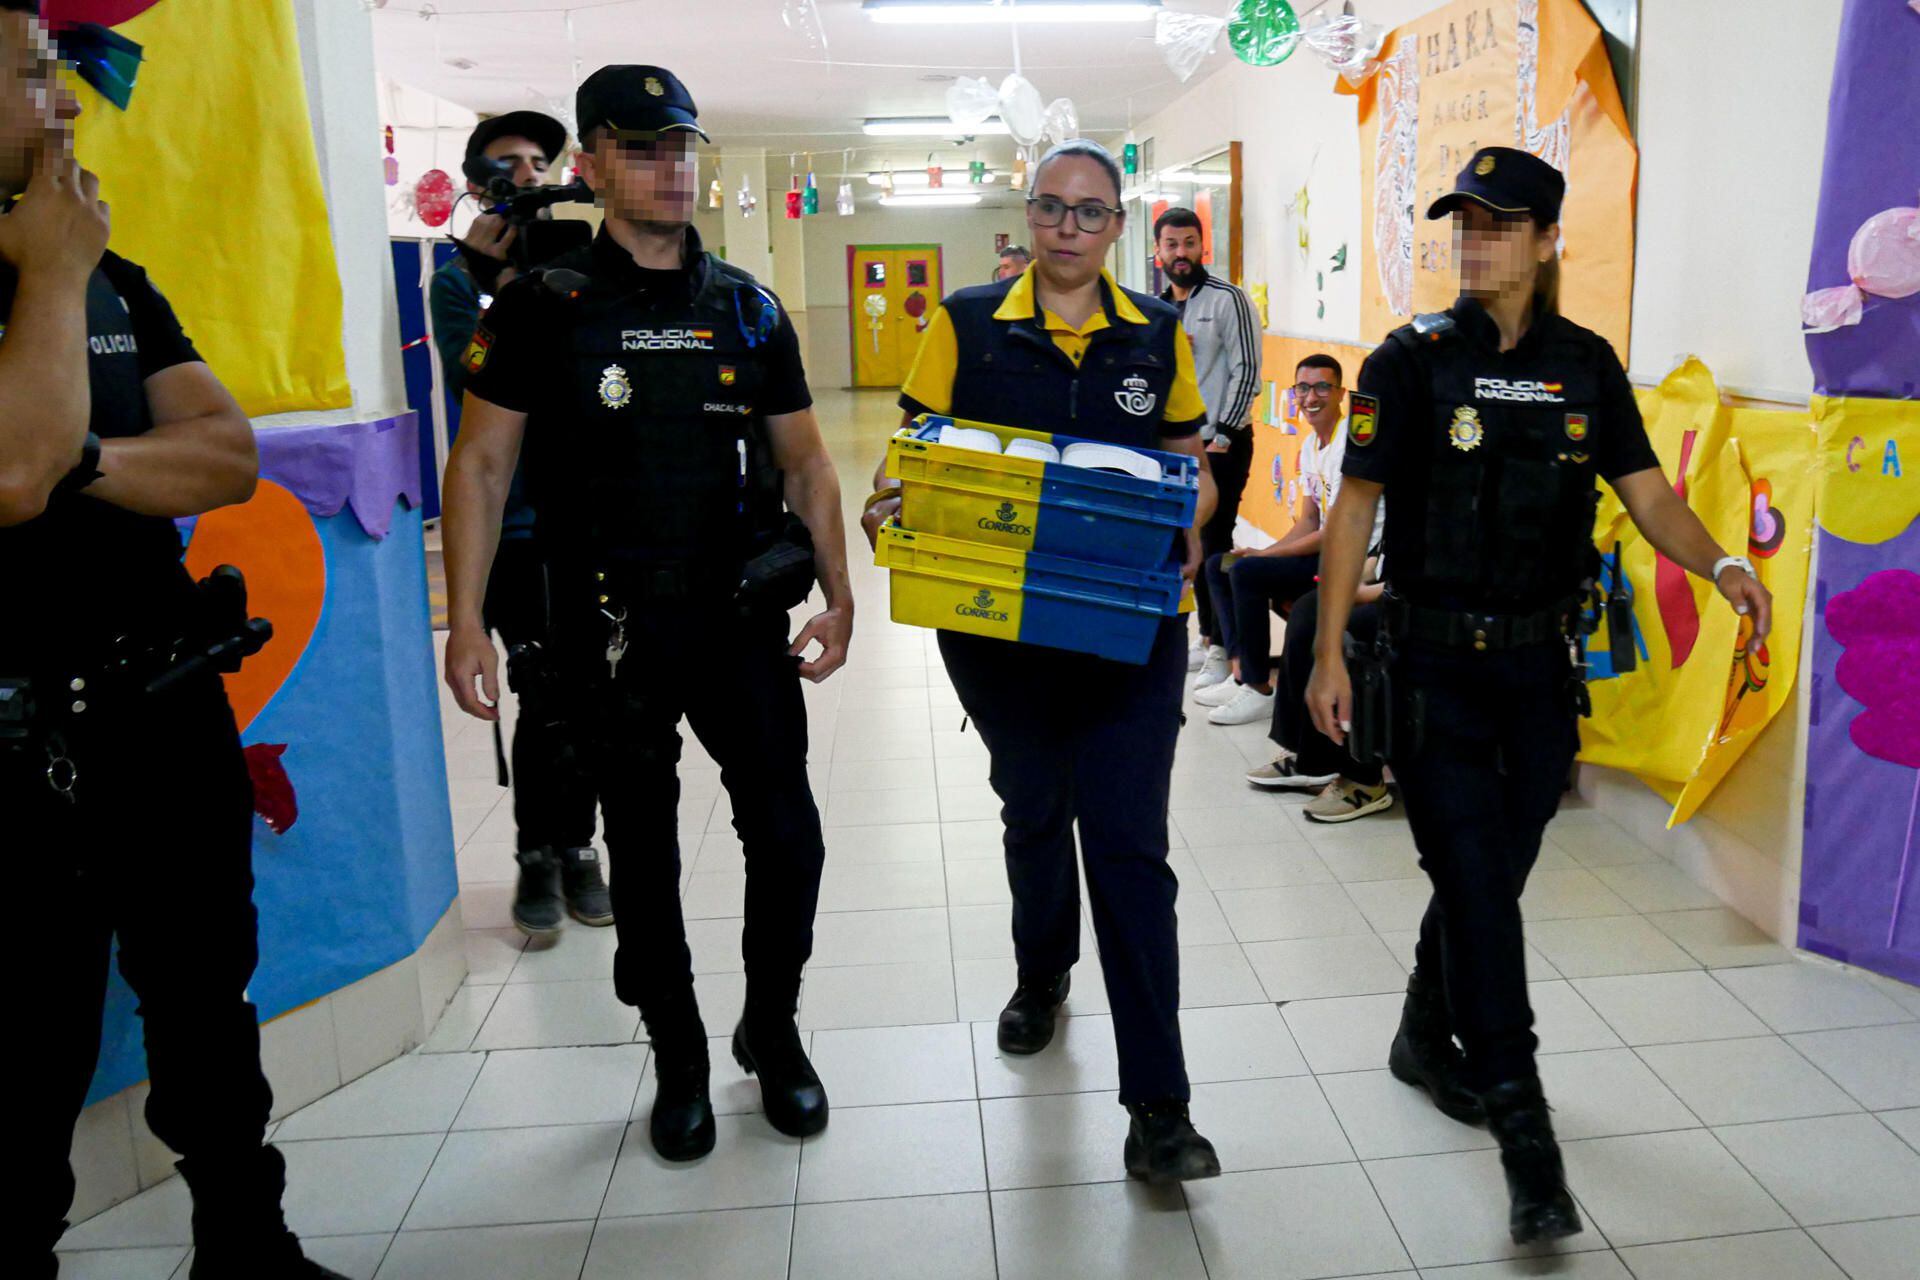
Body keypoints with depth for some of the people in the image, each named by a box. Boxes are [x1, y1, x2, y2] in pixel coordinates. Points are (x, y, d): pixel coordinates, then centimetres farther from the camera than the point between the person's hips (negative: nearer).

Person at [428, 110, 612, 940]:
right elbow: (469, 386, -10)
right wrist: (495, 287, -19)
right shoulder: (458, 281, 4)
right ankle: (536, 856, 15)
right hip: (513, 522, -2)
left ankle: (577, 847, 22)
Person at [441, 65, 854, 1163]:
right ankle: (680, 1064, 29)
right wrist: (467, 621, -9)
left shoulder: (748, 309, 7)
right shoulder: (547, 308, -1)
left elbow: (804, 462, 10)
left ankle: (774, 1031, 28)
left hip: (743, 620, 2)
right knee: (644, 857, 10)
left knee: (789, 838, 3)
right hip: (611, 632, -2)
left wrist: (840, 595, 2)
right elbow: (483, 463, -1)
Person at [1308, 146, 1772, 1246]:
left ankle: (1427, 1037, 38)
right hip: (1437, 661, -3)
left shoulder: (1587, 364, 5)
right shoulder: (1414, 359, -4)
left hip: (1543, 660, 4)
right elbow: (1356, 506, -5)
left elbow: (1651, 497, 2)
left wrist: (1721, 565, -19)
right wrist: (1330, 654, -9)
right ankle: (1522, 1125, 2)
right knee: (1475, 884, -5)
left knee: (1496, 871, 14)